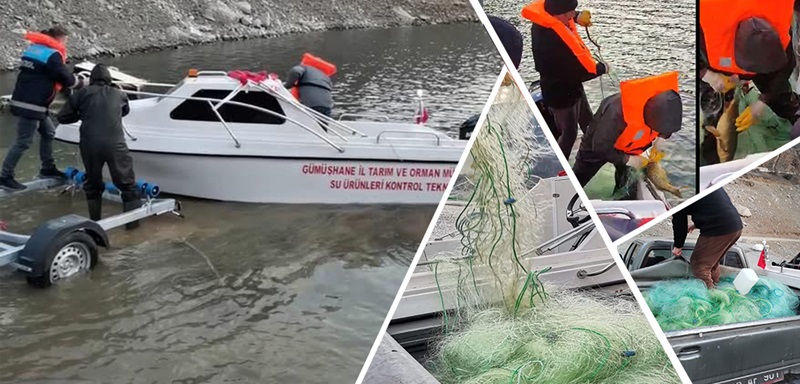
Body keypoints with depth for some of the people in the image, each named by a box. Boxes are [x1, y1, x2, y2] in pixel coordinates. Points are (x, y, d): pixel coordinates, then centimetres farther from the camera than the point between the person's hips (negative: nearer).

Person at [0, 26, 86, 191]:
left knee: (48, 132, 21)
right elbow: (65, 78, -9)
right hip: (31, 105, -10)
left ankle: (47, 168, 29)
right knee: (23, 142, -5)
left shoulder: (34, 48, 15)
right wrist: (81, 83, 11)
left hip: (23, 101, 10)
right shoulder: (53, 55, -13)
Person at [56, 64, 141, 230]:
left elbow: (62, 117, 14)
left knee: (92, 183, 20)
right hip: (115, 143, -1)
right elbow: (126, 110, 37)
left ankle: (94, 221, 23)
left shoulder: (82, 93, 13)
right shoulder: (118, 94, 17)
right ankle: (133, 220, 8)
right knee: (127, 184, 10)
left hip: (89, 144, 1)